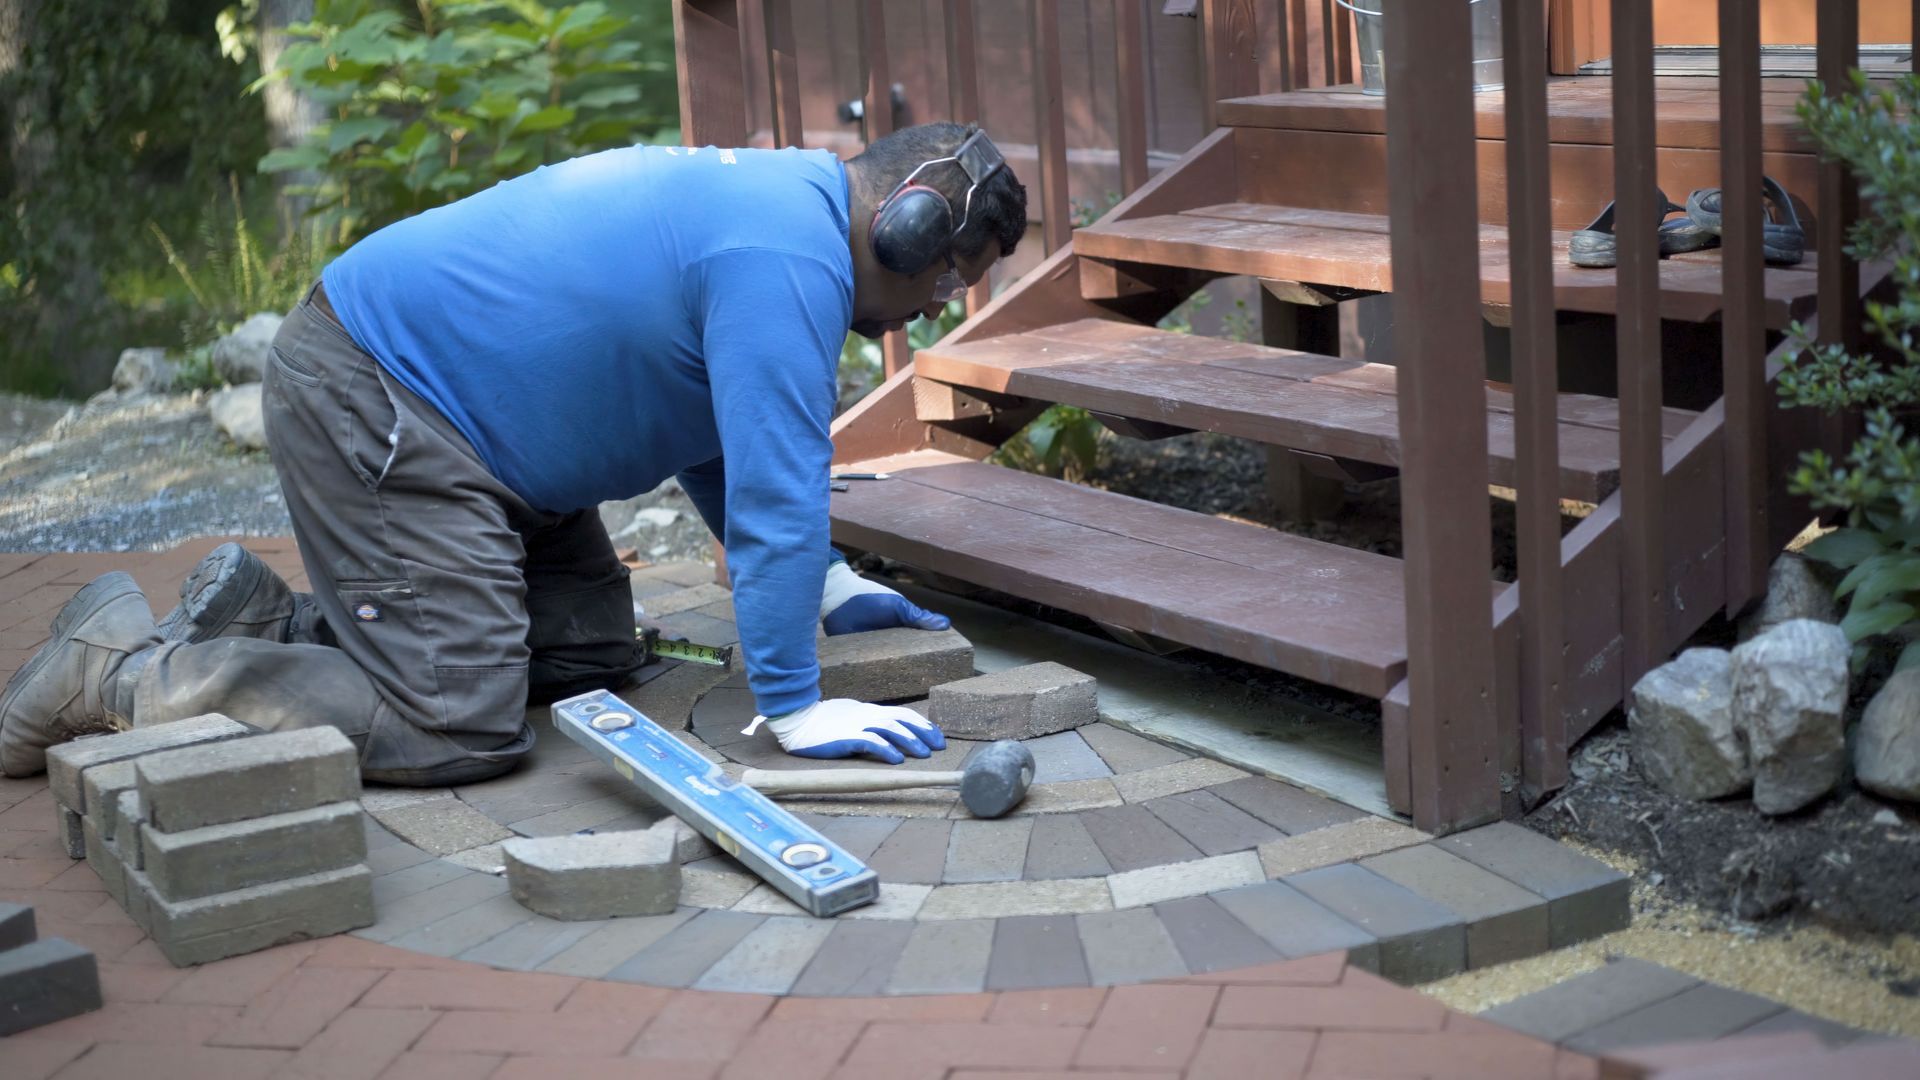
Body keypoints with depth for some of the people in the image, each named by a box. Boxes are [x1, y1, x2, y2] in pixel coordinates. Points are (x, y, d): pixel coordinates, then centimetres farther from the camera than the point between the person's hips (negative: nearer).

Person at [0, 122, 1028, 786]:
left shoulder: (778, 199, 14)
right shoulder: (791, 261, -20)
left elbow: (719, 438, 24)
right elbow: (776, 489, -23)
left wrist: (822, 582, 19)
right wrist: (791, 707, -19)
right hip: (368, 406, -11)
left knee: (591, 650, 11)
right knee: (460, 729, -16)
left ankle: (266, 618, 17)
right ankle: (118, 663, -5)